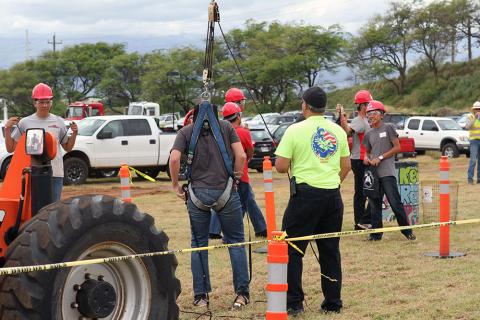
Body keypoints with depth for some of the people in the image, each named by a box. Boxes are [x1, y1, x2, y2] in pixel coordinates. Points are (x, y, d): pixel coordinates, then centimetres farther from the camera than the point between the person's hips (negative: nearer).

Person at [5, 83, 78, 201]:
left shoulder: (59, 122, 10)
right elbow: (11, 148, 5)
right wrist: (7, 129, -7)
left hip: (55, 173, 2)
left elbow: (67, 148, 18)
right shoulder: (25, 122, 4)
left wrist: (74, 134, 2)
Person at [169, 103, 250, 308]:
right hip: (226, 190, 0)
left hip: (198, 193, 0)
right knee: (235, 241, 9)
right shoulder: (226, 126, 7)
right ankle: (242, 293, 7)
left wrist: (175, 185, 2)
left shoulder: (186, 131, 6)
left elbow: (174, 158, -9)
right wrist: (236, 176, 11)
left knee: (199, 243, 11)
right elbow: (241, 156, -4)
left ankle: (201, 296, 11)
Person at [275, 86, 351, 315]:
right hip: (333, 195, 5)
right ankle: (333, 303, 15)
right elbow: (346, 166, 14)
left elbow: (280, 166, -9)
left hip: (305, 194, -5)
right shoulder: (338, 131, 8)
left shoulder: (296, 130, -7)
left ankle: (294, 303, 1)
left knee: (292, 250, 3)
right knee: (330, 251, 12)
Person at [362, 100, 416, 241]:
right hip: (373, 173, 5)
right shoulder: (369, 134, 15)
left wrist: (380, 158, -9)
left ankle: (407, 231, 4)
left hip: (387, 173, -5)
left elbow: (397, 147, -4)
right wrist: (366, 158, -1)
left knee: (395, 203, -7)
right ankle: (376, 233, 13)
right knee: (374, 204, 6)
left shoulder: (388, 128, -1)